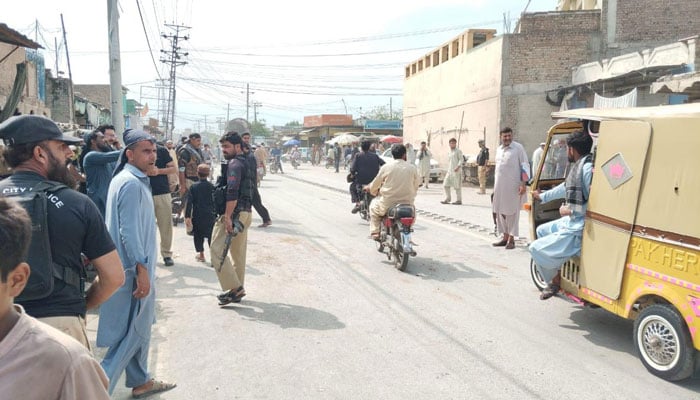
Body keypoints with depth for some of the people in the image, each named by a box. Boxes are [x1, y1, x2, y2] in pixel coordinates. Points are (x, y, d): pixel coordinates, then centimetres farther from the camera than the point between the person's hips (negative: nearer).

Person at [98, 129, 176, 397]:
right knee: (133, 332, 0)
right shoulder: (132, 184, -19)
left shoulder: (131, 179, 13)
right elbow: (129, 232, -24)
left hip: (134, 266, 10)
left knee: (139, 328, 19)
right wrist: (142, 270, -24)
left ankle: (140, 381, 31)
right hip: (135, 269, -10)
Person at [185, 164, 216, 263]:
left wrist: (187, 216, -5)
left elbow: (189, 202, -6)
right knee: (211, 235, 8)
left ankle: (201, 255, 17)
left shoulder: (193, 187, -2)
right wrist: (217, 214, 12)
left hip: (197, 216, 0)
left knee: (198, 235, 12)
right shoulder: (212, 186, -1)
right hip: (210, 216, 0)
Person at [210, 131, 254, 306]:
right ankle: (238, 290, 22)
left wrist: (228, 217, -24)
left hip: (234, 213, -10)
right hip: (245, 213, 10)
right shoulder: (246, 163, 17)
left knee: (217, 250, -6)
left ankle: (234, 288, -6)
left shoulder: (234, 164, -13)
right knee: (238, 252, 14)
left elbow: (232, 192, -24)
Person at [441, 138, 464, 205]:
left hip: (456, 171, -7)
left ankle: (459, 200, 3)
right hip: (449, 171, 7)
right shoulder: (449, 152, 19)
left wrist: (458, 167, -24)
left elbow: (461, 159, -9)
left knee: (457, 186, -4)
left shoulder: (458, 151, -1)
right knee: (446, 185, 1)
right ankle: (447, 199, 7)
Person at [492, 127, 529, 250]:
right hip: (500, 186, 6)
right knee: (501, 212, 10)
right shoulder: (499, 149, 14)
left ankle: (511, 239, 5)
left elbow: (525, 166, -7)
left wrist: (523, 184, -14)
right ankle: (505, 237, 21)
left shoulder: (518, 148, -5)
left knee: (512, 213, -2)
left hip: (513, 186, -6)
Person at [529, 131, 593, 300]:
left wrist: (571, 210, -17)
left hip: (577, 229, -11)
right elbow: (565, 187, 27)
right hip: (571, 221, 11)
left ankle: (555, 282, 13)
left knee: (536, 248, -10)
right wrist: (542, 196, 41)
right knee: (542, 230, 29)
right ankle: (554, 270, 33)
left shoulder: (587, 167, -23)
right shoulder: (578, 166, 8)